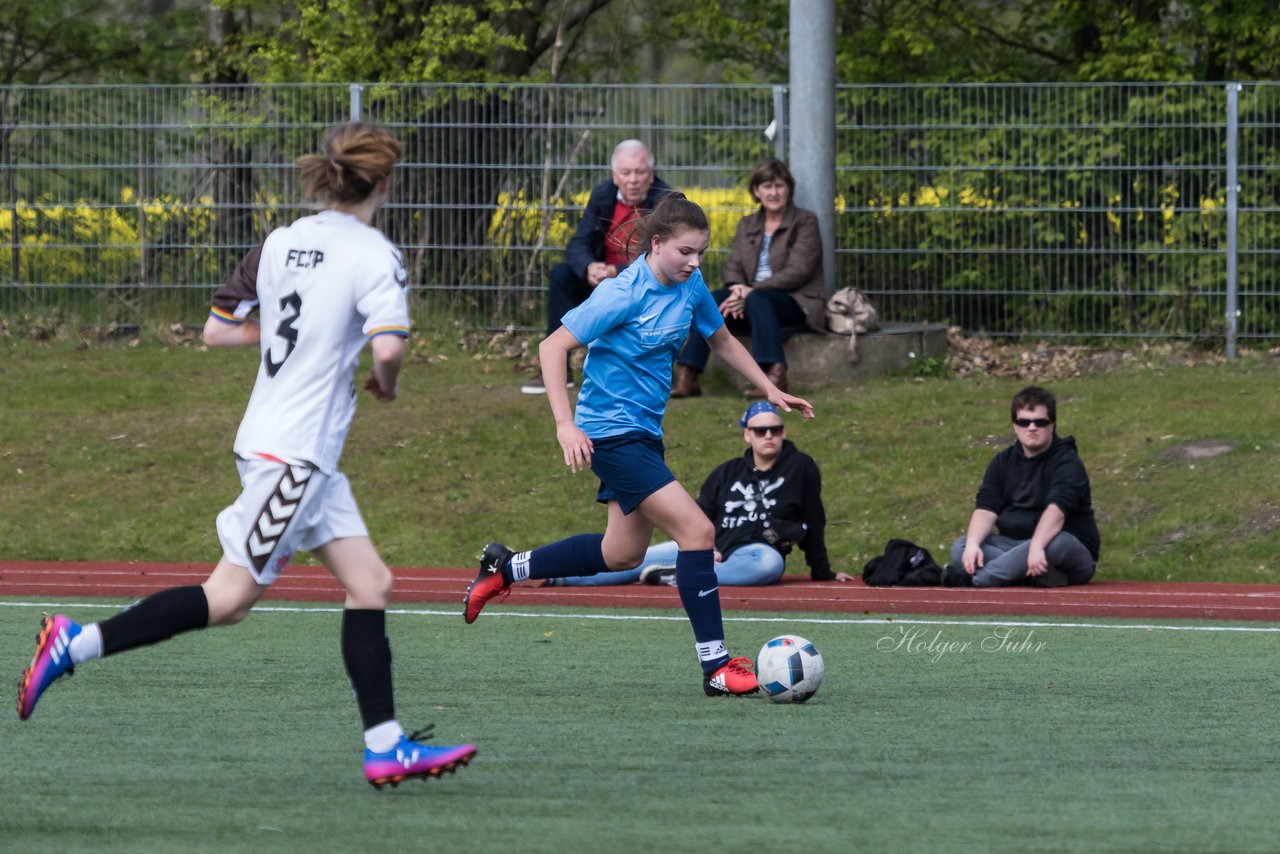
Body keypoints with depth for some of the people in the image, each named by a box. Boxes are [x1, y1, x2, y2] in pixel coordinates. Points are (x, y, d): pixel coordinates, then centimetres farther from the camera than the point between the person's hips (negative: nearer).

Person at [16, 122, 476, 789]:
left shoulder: (278, 244, 8)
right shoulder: (373, 254, -13)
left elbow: (216, 331, 11)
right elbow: (388, 345, -26)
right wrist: (387, 380, -4)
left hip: (307, 457, 9)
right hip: (293, 452, -9)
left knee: (369, 585, 9)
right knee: (231, 596, -4)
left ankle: (386, 746, 7)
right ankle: (75, 644, -5)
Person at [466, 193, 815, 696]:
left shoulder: (690, 287, 2)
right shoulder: (624, 295, -21)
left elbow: (721, 340, 22)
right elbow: (552, 347, -20)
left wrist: (771, 391, 19)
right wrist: (565, 425, -28)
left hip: (644, 434, 9)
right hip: (612, 432, -9)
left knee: (623, 554, 21)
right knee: (696, 530, -17)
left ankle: (505, 569, 37)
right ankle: (715, 666, -14)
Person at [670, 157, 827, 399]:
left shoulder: (805, 222, 1)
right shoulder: (747, 225, 19)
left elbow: (798, 271, -10)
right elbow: (733, 266, 10)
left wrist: (751, 290, -19)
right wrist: (736, 288, -16)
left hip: (798, 304, -5)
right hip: (756, 304, 5)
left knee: (758, 299, -37)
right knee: (713, 301, -23)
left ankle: (776, 376, -50)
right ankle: (686, 377, -31)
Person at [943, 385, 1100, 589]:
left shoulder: (1066, 461, -10)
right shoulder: (1003, 462, 8)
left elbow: (1057, 509, -27)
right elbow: (986, 508, -5)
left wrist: (1037, 546, -44)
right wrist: (972, 544, -25)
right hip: (1016, 545, 6)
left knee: (1055, 544, -41)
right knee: (960, 547, -18)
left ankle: (975, 579, -43)